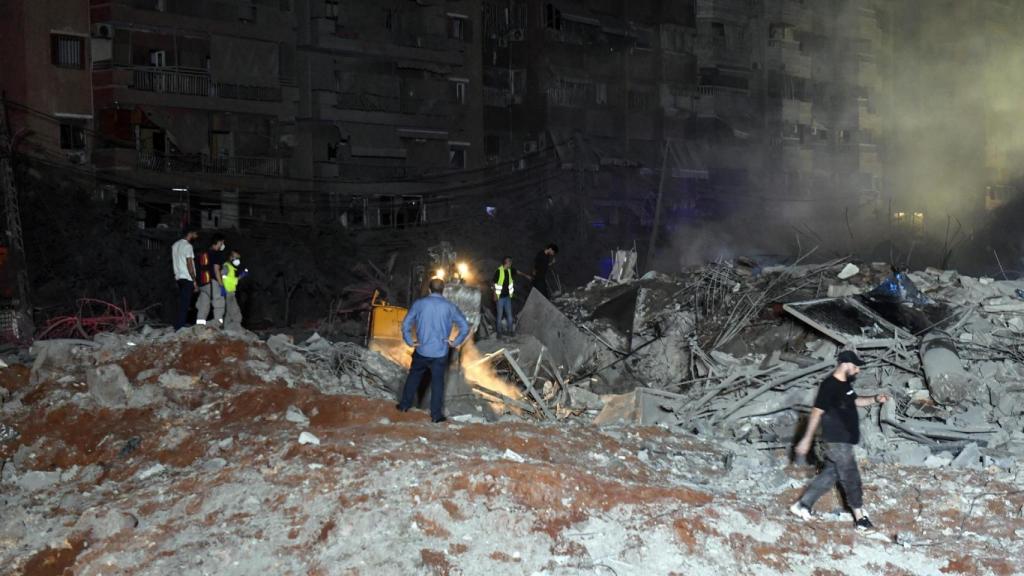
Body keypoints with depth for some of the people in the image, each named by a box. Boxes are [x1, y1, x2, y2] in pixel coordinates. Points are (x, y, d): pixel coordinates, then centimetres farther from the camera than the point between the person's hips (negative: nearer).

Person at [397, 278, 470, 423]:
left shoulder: (419, 304, -4)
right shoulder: (449, 307, -4)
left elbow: (406, 324, -5)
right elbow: (465, 327, -6)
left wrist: (409, 341, 4)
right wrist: (455, 342, 3)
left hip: (421, 350, 1)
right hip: (440, 352, -1)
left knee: (414, 377, 20)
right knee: (437, 382, 8)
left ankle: (405, 405, 31)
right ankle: (436, 414, 12)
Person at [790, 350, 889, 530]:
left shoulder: (846, 384, 7)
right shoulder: (829, 386, -21)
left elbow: (855, 401, 25)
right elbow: (816, 413, -21)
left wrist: (875, 399, 7)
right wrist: (807, 439, -19)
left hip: (843, 440, 10)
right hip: (836, 441, -10)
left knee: (831, 474, 15)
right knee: (851, 477, 0)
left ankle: (802, 504, 22)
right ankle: (859, 517, 13)